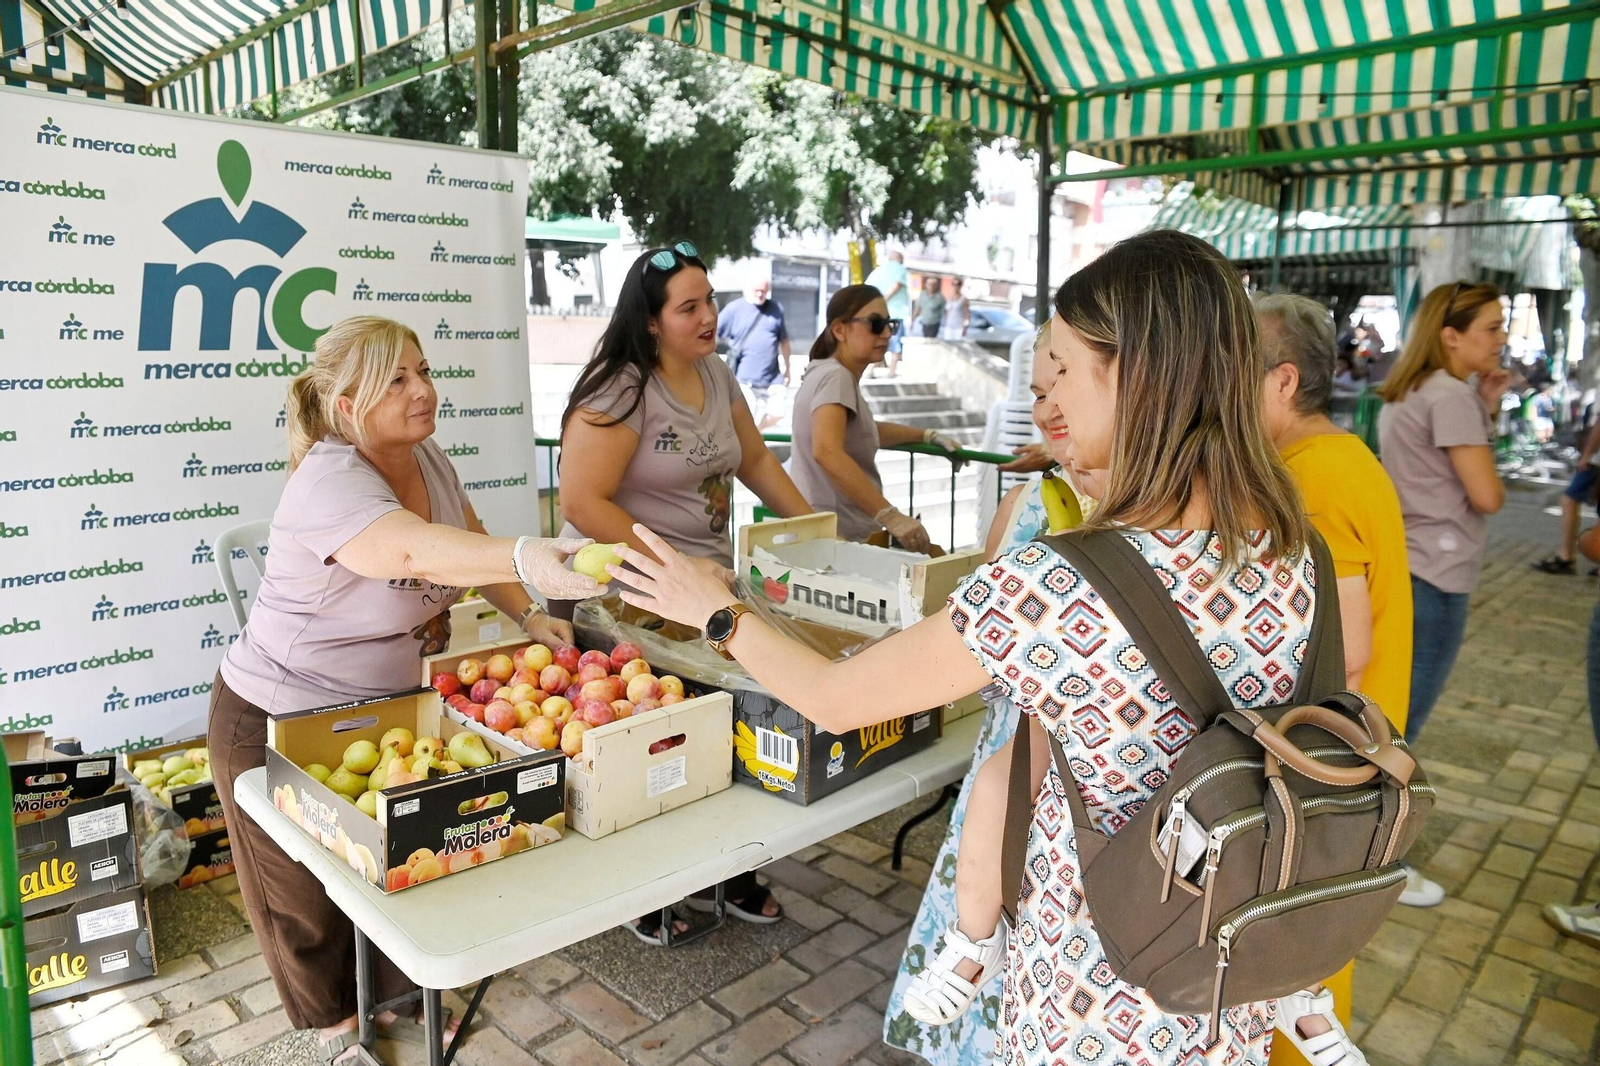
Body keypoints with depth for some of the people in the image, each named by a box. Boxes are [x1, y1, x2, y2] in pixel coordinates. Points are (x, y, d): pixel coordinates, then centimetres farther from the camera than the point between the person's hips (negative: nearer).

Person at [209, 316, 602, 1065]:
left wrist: (528, 616, -11)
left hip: (382, 702, 7)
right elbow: (417, 551, -52)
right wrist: (527, 558, -69)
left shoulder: (428, 458, -7)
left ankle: (390, 987, 43)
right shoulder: (328, 485, -33)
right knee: (309, 887, 15)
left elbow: (473, 545, 4)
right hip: (283, 721, -7)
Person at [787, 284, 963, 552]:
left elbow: (862, 430, 34)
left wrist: (929, 436, 28)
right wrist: (891, 516, -36)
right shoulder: (835, 376, -15)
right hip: (834, 536, -10)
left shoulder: (837, 375, 15)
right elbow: (827, 452, -32)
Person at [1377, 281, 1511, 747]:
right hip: (1433, 576, -10)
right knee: (1398, 723, -1)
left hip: (1400, 564, 10)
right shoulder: (1451, 396, -14)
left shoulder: (1407, 390, 14)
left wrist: (1486, 410, 11)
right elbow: (1487, 495, -17)